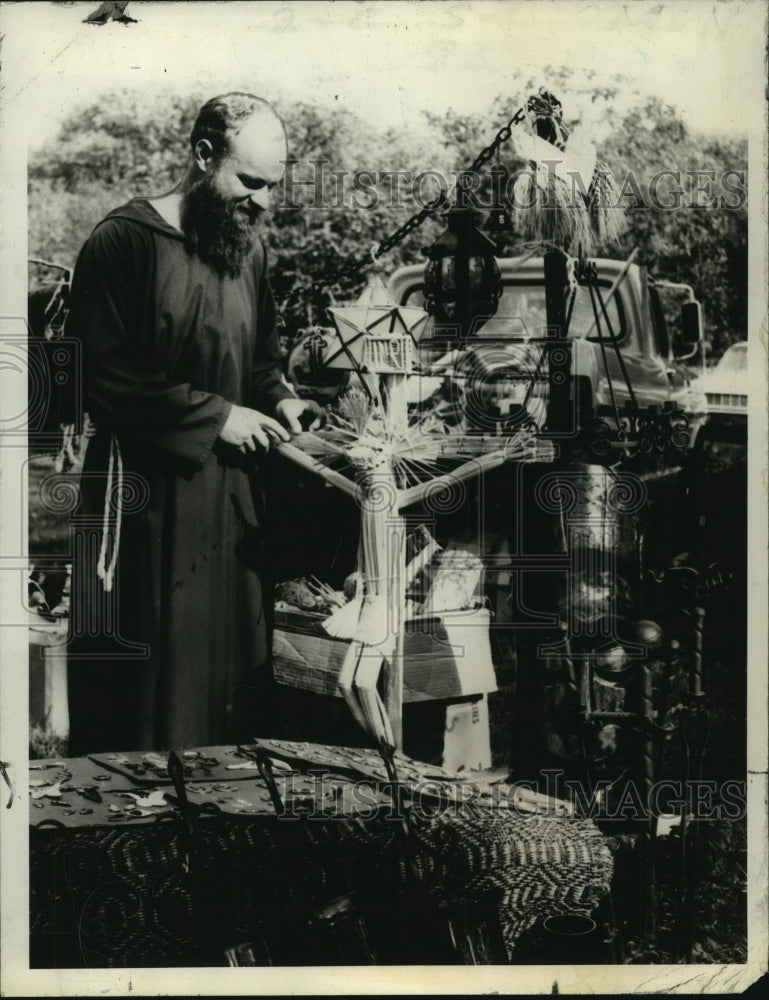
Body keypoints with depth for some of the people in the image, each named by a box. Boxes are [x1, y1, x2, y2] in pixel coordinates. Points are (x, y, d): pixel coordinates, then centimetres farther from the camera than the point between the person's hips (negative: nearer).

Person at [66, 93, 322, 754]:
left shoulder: (249, 249, 11)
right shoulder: (125, 241, -10)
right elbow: (106, 378, -15)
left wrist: (279, 400, 2)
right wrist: (217, 416, -15)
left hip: (235, 493, 7)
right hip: (148, 499, -6)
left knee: (235, 663, 11)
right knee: (145, 685, 1)